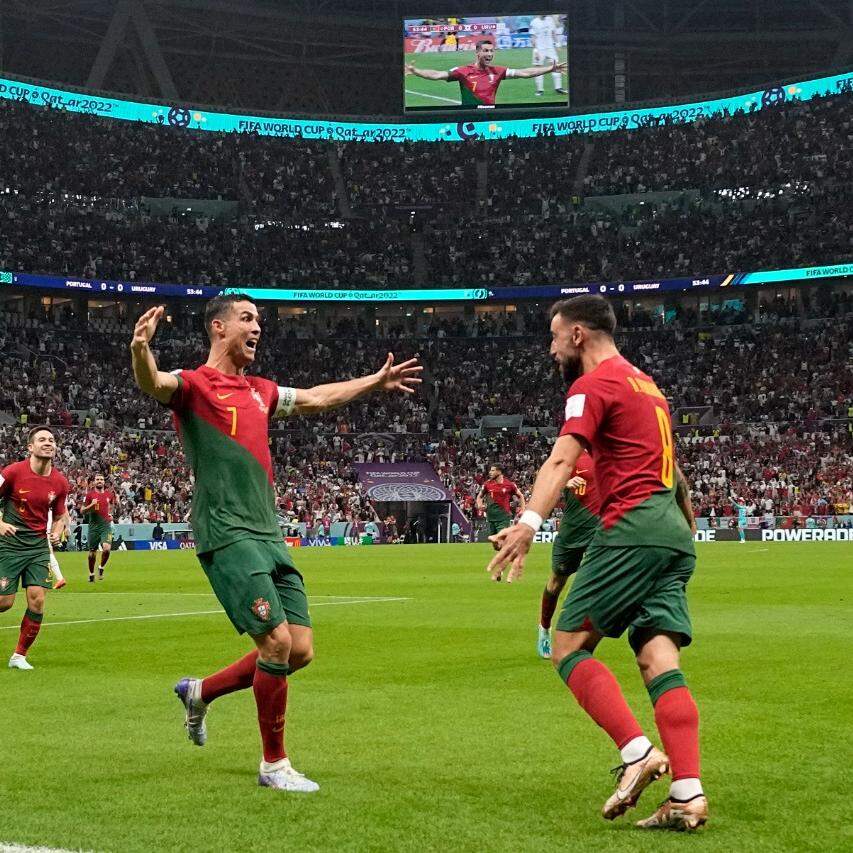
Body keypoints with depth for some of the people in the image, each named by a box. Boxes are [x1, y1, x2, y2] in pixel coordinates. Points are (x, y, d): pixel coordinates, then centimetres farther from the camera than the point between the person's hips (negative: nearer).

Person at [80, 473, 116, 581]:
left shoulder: (109, 493, 7)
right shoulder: (89, 494, 0)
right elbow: (82, 511, 0)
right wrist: (91, 505, -16)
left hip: (106, 525, 1)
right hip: (94, 525, -1)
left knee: (106, 548, -19)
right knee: (92, 552, 6)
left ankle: (101, 568, 7)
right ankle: (91, 574, 27)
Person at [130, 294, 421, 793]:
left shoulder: (259, 392, 19)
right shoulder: (194, 385, -3)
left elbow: (317, 398, 34)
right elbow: (154, 384, -25)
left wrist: (377, 381, 39)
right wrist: (141, 351, -48)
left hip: (270, 535, 8)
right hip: (228, 533, -8)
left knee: (300, 650, 3)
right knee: (277, 641, -15)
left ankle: (201, 692, 25)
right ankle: (274, 764, 2)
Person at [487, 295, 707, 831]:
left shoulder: (594, 384, -2)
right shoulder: (647, 385, 25)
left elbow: (562, 460, -20)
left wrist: (529, 522, -32)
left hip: (632, 528, -8)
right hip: (674, 534, 8)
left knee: (570, 647, -3)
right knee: (661, 662, -1)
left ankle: (638, 752, -18)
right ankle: (688, 795, -12)